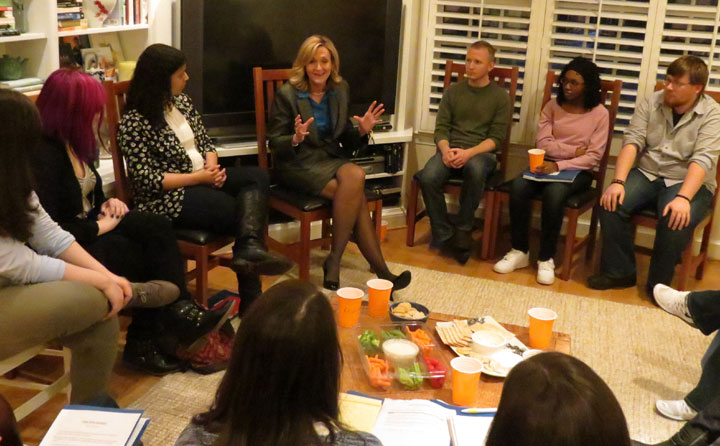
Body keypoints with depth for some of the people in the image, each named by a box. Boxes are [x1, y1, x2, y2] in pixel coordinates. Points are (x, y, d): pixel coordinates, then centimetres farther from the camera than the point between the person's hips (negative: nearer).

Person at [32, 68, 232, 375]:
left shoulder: (73, 143, 5)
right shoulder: (42, 156, -24)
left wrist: (105, 204, 0)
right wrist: (99, 227, -17)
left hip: (89, 224, 9)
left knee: (157, 229, -11)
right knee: (147, 257, -14)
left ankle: (179, 314, -13)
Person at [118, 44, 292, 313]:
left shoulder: (182, 102, 12)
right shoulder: (134, 123, -12)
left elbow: (205, 142, 17)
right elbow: (146, 180, -16)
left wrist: (212, 166, -6)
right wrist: (197, 177, -17)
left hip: (203, 178, 8)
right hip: (169, 197, -8)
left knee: (257, 176, -19)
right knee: (244, 211, -21)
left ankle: (250, 250, -41)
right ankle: (250, 299, -15)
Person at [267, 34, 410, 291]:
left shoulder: (340, 91, 10)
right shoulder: (287, 94, -4)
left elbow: (346, 141, 15)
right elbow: (274, 143, -4)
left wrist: (362, 131, -6)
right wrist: (296, 139, -24)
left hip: (332, 159, 5)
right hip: (298, 164, -5)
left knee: (354, 177, -32)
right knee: (356, 184, -30)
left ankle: (334, 263, -25)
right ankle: (380, 270, -24)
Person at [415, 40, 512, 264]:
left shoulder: (500, 97, 6)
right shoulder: (453, 91, 15)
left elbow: (496, 138, -2)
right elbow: (441, 128, 10)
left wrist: (468, 153, -18)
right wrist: (446, 150, -13)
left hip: (481, 153, -2)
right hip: (450, 150, 3)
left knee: (475, 169, -39)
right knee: (428, 177, -30)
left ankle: (463, 230, -21)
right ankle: (444, 235, -15)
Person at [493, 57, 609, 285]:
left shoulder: (599, 113, -3)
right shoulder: (552, 106, 7)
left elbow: (594, 156, -10)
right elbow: (542, 143, -1)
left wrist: (559, 165, -21)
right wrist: (573, 150, -12)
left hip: (577, 171, -3)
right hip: (549, 164, 3)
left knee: (554, 193, -36)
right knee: (518, 186, -28)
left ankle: (546, 258, -21)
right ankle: (519, 251, -15)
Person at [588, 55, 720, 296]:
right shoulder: (651, 103, 2)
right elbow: (632, 142, -7)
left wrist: (683, 198, -35)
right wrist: (618, 182, -22)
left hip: (688, 183, -3)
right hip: (647, 174, 3)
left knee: (676, 220, -34)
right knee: (611, 204, -23)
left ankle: (658, 285, -11)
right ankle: (619, 272, -6)